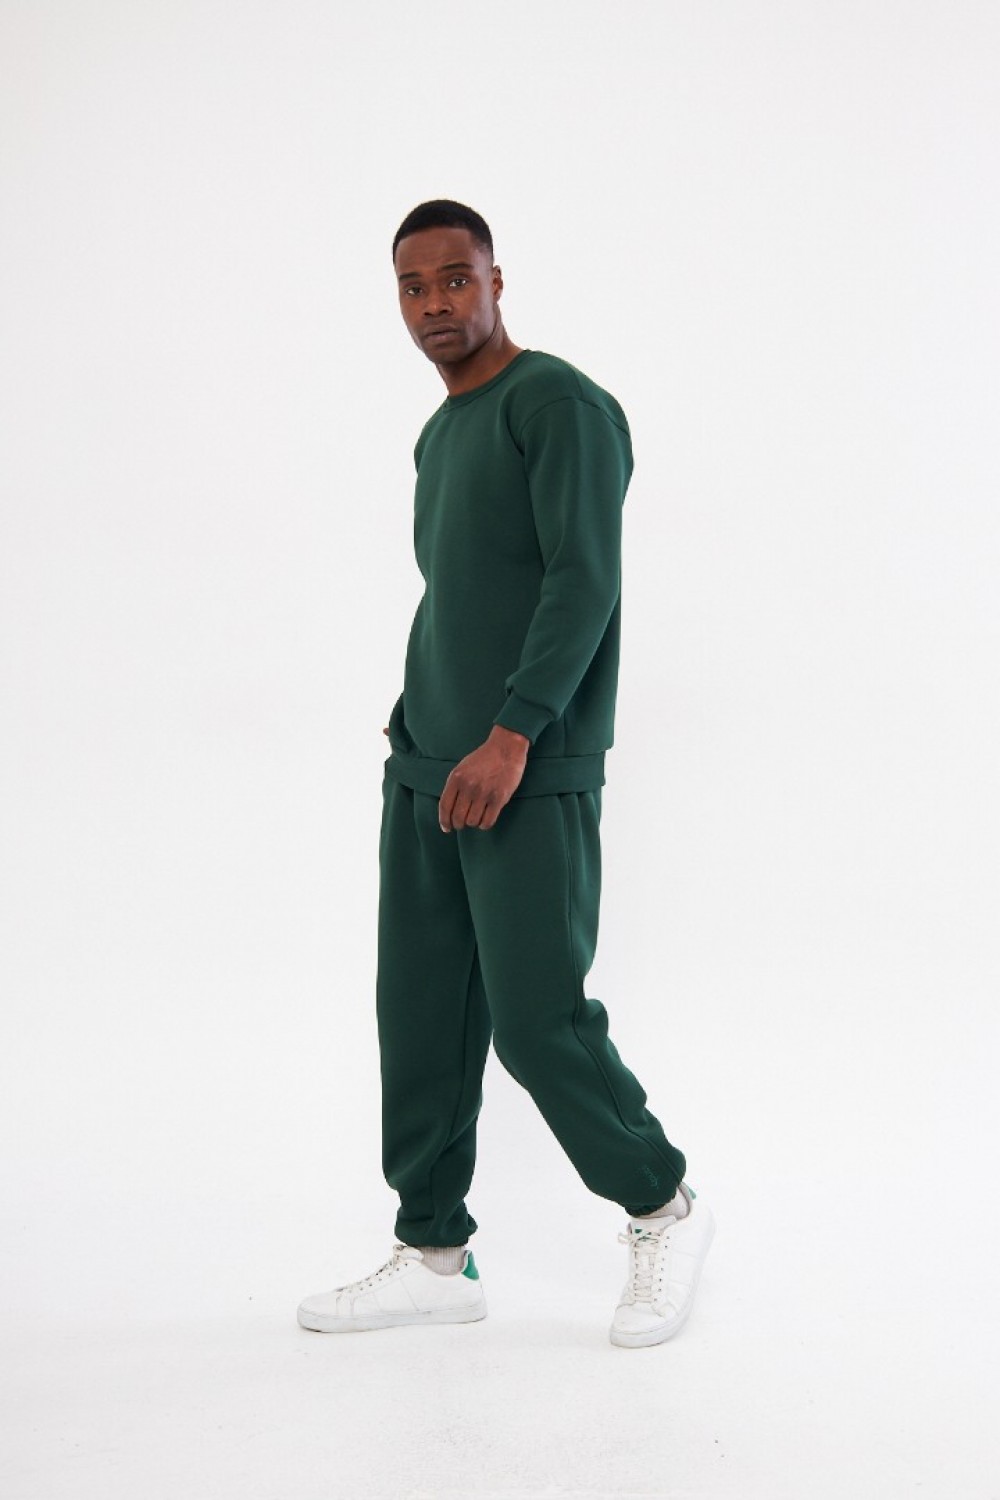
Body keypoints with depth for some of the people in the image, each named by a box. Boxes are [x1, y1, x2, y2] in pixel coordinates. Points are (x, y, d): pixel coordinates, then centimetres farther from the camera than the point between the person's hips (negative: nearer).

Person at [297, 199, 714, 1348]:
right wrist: (412, 732, 17)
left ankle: (664, 1210, 15)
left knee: (537, 1019, -7)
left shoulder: (560, 405, -7)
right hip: (424, 775, 8)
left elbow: (585, 581, -17)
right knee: (419, 1017, 7)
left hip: (530, 778, -8)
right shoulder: (438, 436, 20)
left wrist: (511, 736, -24)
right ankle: (434, 1255, 17)